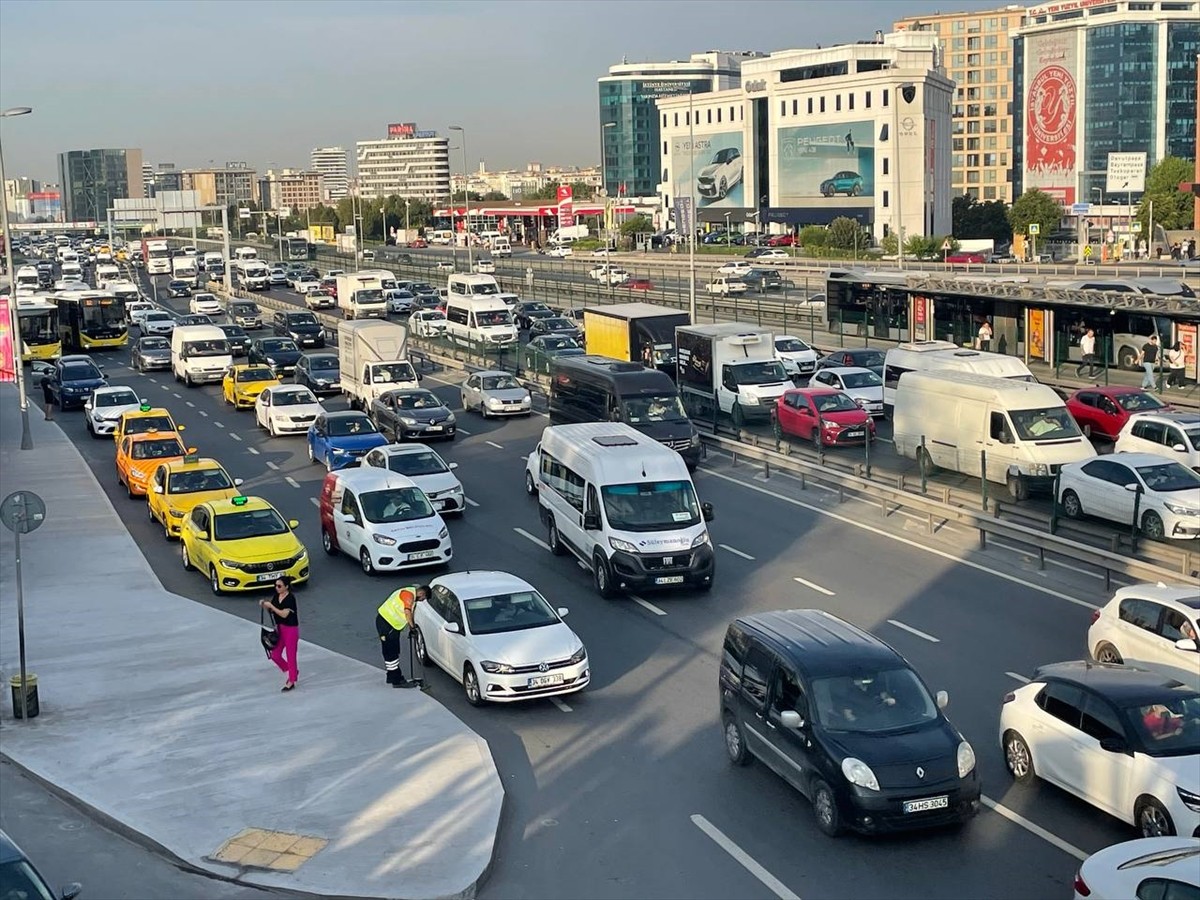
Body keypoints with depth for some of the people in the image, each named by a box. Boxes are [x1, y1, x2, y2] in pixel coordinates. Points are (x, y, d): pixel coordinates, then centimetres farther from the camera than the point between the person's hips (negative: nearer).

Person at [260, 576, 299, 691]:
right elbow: (271, 611, 11)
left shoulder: (290, 598, -19)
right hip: (279, 628, 8)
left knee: (290, 656, 2)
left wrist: (271, 605, -24)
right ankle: (293, 672, 27)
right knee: (275, 655, 8)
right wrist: (264, 605, -8)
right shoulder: (277, 596, 4)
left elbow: (284, 614, -25)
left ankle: (291, 681, 14)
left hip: (291, 629, -8)